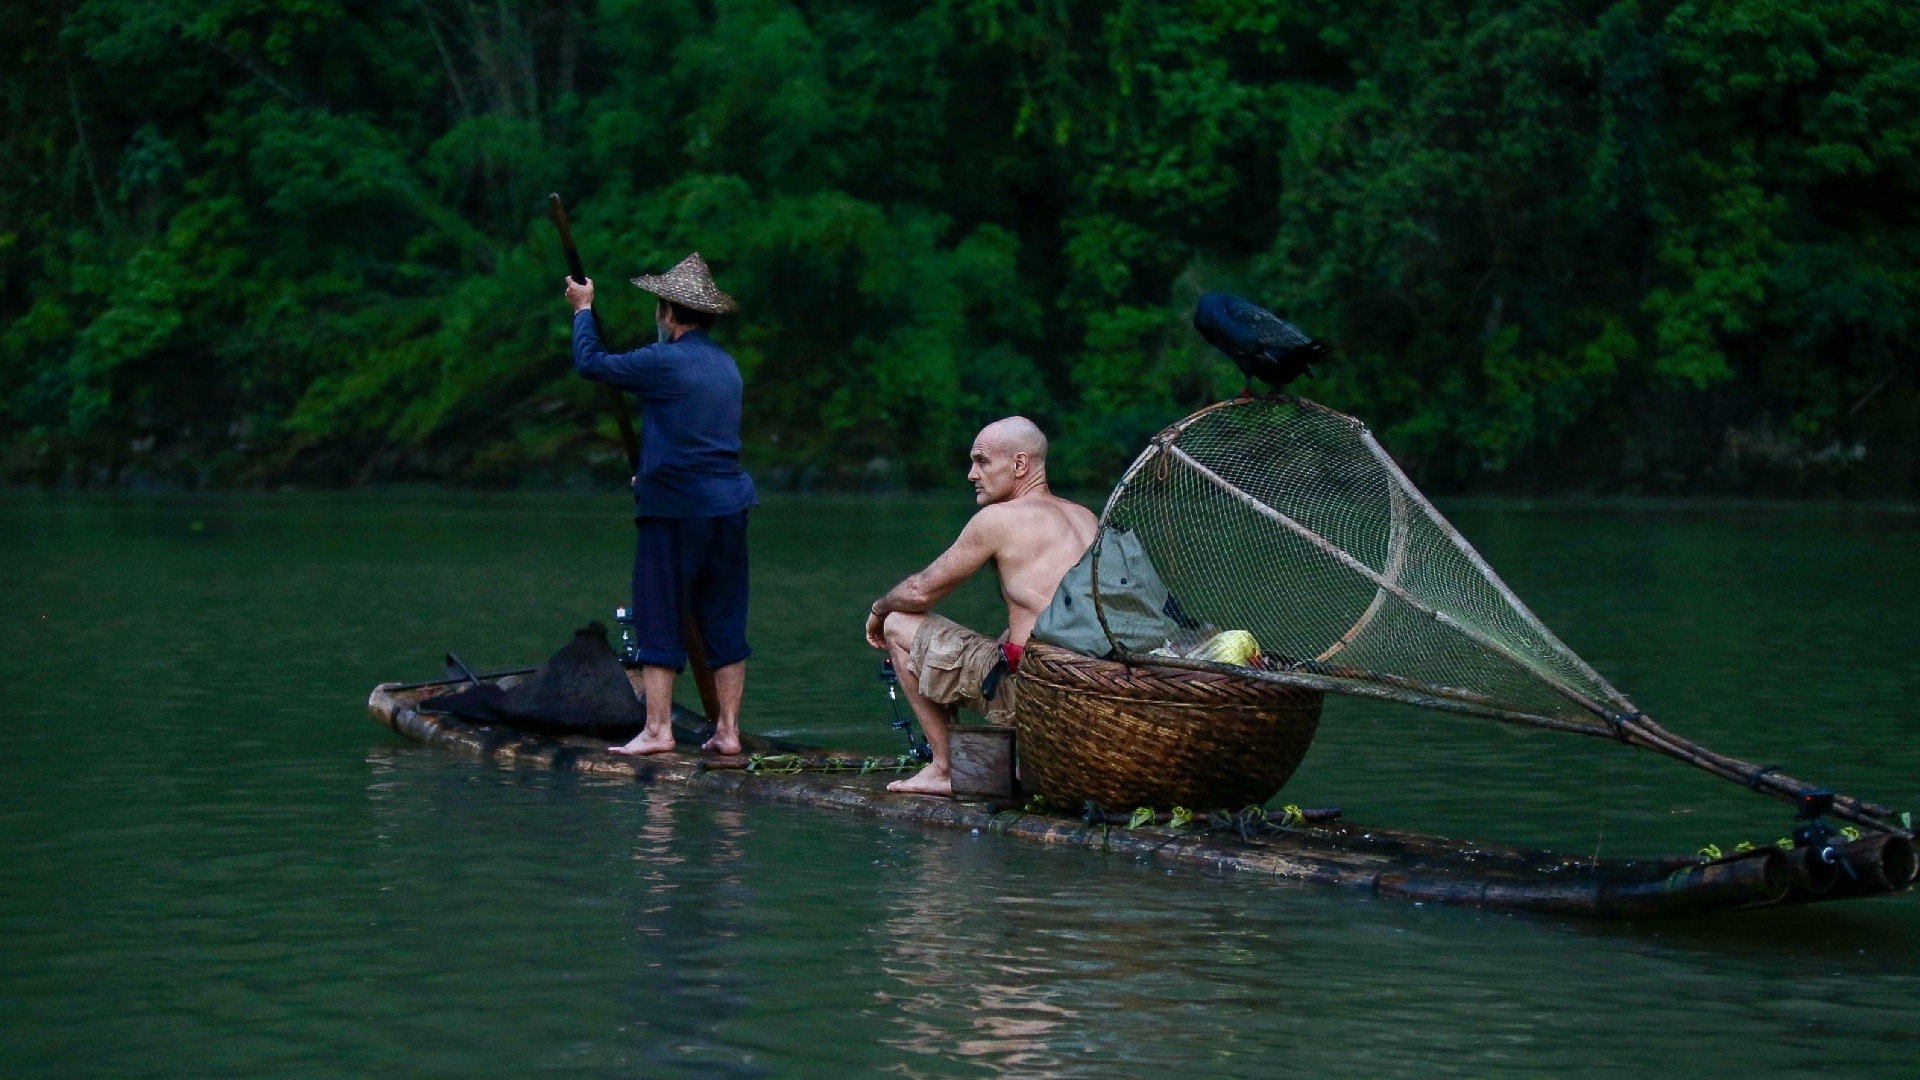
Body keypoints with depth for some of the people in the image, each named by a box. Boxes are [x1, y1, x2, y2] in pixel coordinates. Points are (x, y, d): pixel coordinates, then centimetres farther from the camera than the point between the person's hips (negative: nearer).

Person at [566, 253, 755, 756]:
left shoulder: (664, 362, -11)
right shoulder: (726, 366, 12)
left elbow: (589, 363, -3)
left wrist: (583, 310, 13)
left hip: (674, 511, -7)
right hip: (728, 507, 7)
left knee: (660, 622, -1)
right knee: (724, 623, 8)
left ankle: (657, 730, -2)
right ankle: (727, 730, 9)